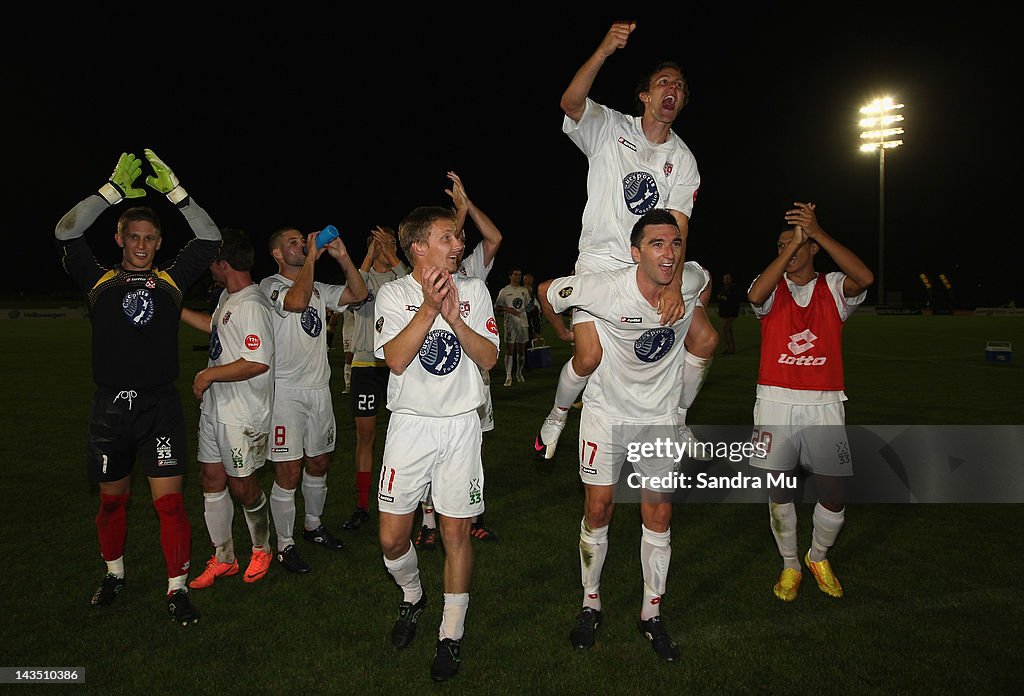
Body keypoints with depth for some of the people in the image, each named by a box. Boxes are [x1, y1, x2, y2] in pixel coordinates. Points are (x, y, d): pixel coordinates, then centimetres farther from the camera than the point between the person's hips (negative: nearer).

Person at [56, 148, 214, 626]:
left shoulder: (171, 280, 7)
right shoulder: (99, 281, 8)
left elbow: (209, 239, 3)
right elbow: (66, 233, -3)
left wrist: (174, 190, -2)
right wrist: (113, 191, -5)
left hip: (160, 406, -1)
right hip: (109, 406, 2)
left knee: (169, 500, -5)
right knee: (112, 499, 15)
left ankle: (177, 588, 7)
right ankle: (114, 573, 37)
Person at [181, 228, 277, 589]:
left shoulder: (252, 305, -21)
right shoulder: (228, 297, 10)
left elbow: (258, 363, -28)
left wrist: (209, 375, -16)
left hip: (243, 414, -9)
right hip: (215, 408, 10)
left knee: (241, 485, 4)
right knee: (212, 480, 13)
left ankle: (261, 549, 29)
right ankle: (223, 559, 28)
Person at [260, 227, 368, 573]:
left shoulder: (319, 289, 14)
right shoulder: (270, 285, -7)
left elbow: (358, 293, 7)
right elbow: (296, 302, -28)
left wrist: (342, 257, -3)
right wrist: (312, 257, -18)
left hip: (319, 388, 7)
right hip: (286, 391, -7)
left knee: (318, 464, 17)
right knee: (289, 474, -3)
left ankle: (313, 525, 36)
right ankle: (285, 544, 12)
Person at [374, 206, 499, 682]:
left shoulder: (474, 291, 4)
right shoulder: (394, 294, -1)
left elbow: (489, 358, -4)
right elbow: (396, 359, -14)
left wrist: (454, 316, -17)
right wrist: (430, 307, -21)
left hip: (460, 424, 1)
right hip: (409, 424, 0)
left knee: (455, 533, 3)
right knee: (392, 538, 3)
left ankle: (451, 634, 21)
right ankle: (412, 598, 35)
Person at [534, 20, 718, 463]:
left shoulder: (683, 160, 5)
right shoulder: (609, 127, -1)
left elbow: (677, 227, -7)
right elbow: (571, 102, -23)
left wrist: (673, 286, -22)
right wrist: (604, 50, -39)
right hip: (599, 264, -4)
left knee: (705, 338, -2)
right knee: (589, 355, -19)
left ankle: (677, 419, 20)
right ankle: (557, 417, 12)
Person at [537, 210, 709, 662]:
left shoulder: (693, 282, -14)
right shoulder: (605, 289, -25)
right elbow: (547, 292, -7)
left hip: (660, 416, 3)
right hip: (606, 409, -2)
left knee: (659, 515, 5)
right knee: (598, 510, 2)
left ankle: (652, 613, 23)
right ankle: (590, 605, 24)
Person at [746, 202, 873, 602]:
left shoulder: (833, 289, 4)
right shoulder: (773, 288, 4)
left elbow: (865, 278, -18)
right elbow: (755, 295, -21)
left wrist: (817, 232, -22)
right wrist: (793, 243, -20)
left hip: (824, 404, 0)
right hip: (776, 403, 0)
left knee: (834, 495, 4)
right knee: (778, 491, 6)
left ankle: (819, 558, 32)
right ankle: (790, 566, 27)